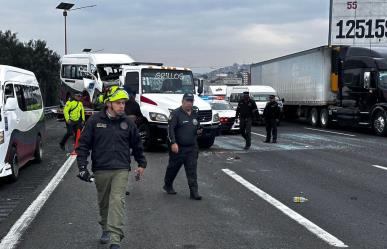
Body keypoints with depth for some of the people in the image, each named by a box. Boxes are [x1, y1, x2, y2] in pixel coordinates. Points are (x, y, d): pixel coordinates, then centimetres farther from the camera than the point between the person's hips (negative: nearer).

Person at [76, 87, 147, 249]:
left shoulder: (127, 123, 5)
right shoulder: (95, 121, -2)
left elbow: (137, 145, 18)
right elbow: (84, 144, 0)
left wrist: (141, 163, 23)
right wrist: (82, 166, -7)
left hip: (121, 170, 0)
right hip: (100, 170, 1)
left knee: (117, 201, -12)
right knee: (104, 202, 14)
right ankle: (106, 229, 36)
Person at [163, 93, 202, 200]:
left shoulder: (195, 114, 12)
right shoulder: (176, 114, -9)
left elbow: (197, 127, 26)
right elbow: (170, 129, -16)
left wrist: (198, 131, 2)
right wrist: (173, 143, -25)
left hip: (192, 148, 5)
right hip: (178, 148, -4)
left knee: (192, 170, -2)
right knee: (173, 167, 12)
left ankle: (194, 192, -2)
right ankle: (167, 185, 34)